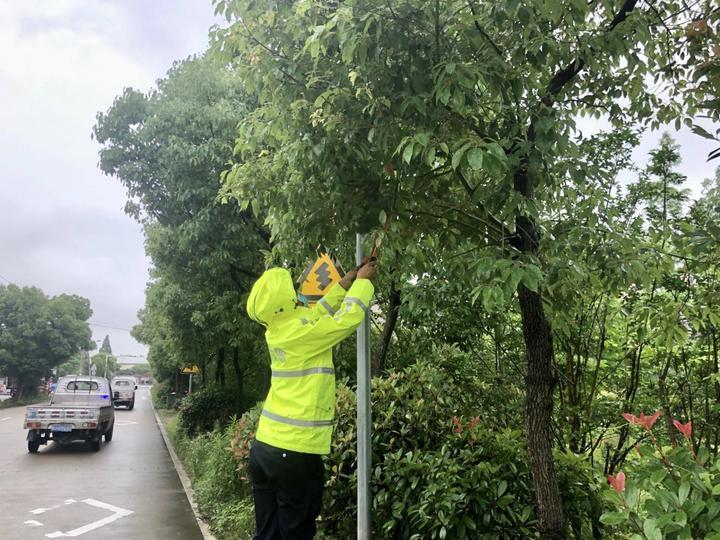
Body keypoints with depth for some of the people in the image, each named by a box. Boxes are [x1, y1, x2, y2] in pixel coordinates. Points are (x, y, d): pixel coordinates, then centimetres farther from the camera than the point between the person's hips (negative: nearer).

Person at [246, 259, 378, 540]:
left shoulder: (278, 330, 6)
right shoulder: (301, 332, -17)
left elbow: (316, 315, 20)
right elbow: (349, 318, -10)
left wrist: (345, 284, 21)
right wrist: (362, 281, 4)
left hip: (264, 446, 8)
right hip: (294, 453, -7)